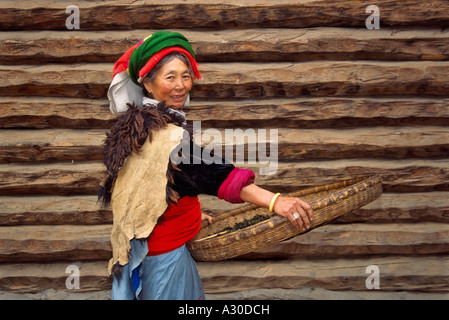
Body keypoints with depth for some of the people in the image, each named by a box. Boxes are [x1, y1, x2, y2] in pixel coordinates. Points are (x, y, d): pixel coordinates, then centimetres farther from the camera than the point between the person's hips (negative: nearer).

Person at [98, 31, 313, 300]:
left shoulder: (138, 123, 5)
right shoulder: (165, 133, -26)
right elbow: (210, 172, -40)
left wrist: (188, 214, 21)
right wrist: (274, 201, -49)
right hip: (164, 251, -9)